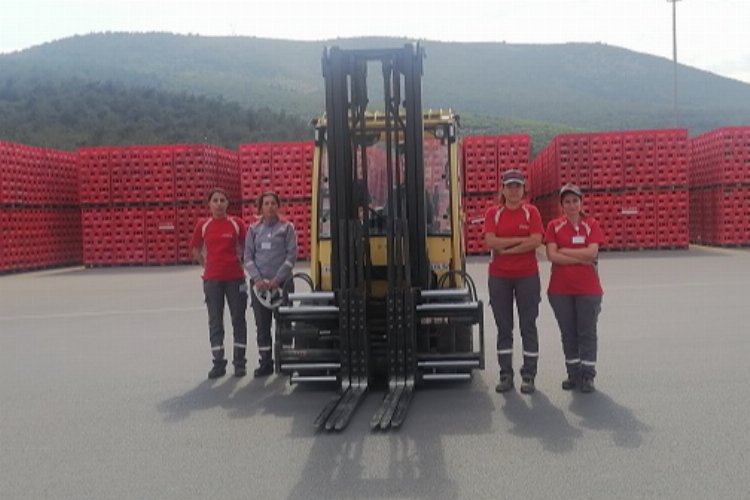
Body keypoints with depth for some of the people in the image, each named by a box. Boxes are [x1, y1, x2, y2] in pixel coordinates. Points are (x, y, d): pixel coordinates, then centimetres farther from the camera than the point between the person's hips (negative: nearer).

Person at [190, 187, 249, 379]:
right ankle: (218, 363, 15)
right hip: (212, 279, 1)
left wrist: (240, 262, 1)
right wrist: (206, 265, 5)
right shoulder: (203, 225, 2)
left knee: (238, 319, 5)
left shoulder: (236, 223, -1)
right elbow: (195, 249, 13)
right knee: (215, 321, 6)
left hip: (235, 278, -1)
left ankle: (239, 362, 16)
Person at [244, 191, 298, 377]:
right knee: (262, 324, 3)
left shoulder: (287, 227, 2)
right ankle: (265, 362, 11)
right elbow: (248, 257, 6)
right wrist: (257, 279, -9)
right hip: (259, 283, 2)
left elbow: (291, 256, -3)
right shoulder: (254, 229, 9)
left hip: (282, 282, -2)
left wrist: (277, 280, -12)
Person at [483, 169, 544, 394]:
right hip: (499, 276, 1)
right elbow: (491, 242, -10)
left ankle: (528, 376, 11)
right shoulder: (493, 213, 3)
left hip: (527, 276, -1)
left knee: (528, 326, 3)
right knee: (503, 327, 8)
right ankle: (506, 375, 16)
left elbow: (536, 241, -13)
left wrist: (506, 248, -13)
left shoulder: (531, 211, 0)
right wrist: (520, 240, -13)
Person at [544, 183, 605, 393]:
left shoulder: (591, 225, 2)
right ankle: (573, 373, 21)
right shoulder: (554, 226, 2)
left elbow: (592, 252, -12)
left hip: (588, 288, -1)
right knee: (568, 333, 9)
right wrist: (580, 258, -12)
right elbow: (552, 256, -9)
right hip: (560, 288, 1)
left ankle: (587, 376, 12)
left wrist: (564, 251, -10)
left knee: (587, 332, 3)